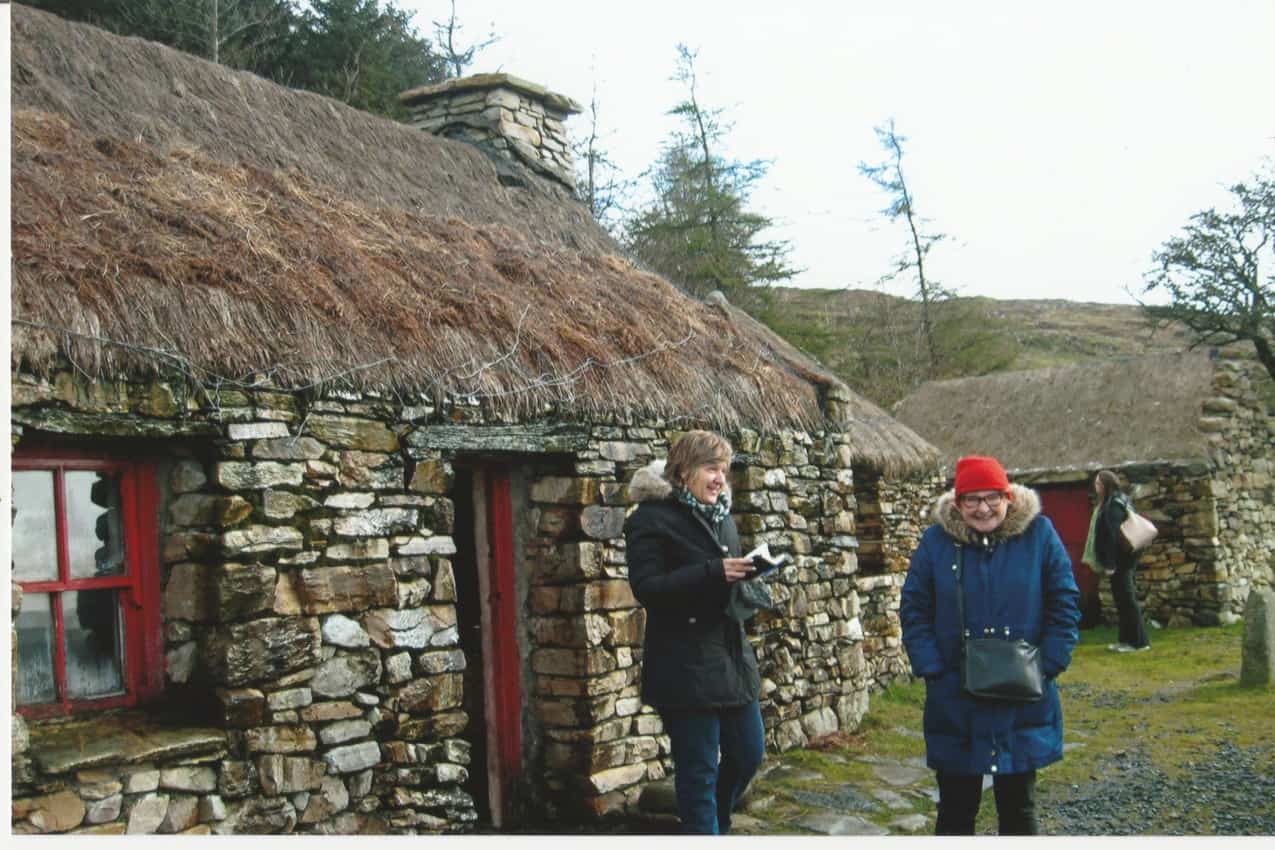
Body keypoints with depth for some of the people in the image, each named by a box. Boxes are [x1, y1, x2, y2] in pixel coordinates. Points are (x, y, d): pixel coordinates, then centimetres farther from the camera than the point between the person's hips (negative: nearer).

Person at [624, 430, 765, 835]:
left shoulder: (721, 515, 14)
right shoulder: (652, 518, -10)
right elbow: (646, 587, -19)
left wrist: (747, 574, 4)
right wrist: (713, 573, -26)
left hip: (731, 656, 8)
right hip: (686, 667, -8)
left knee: (749, 752, 15)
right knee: (699, 770, 0)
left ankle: (709, 822, 38)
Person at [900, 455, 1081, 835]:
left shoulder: (1038, 534, -4)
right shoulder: (936, 541, -3)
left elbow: (1064, 602, -1)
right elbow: (913, 610, 0)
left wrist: (1048, 665, -8)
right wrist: (932, 669, -9)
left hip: (1024, 699, 0)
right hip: (954, 703, 0)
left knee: (1019, 806, 15)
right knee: (956, 809, 11)